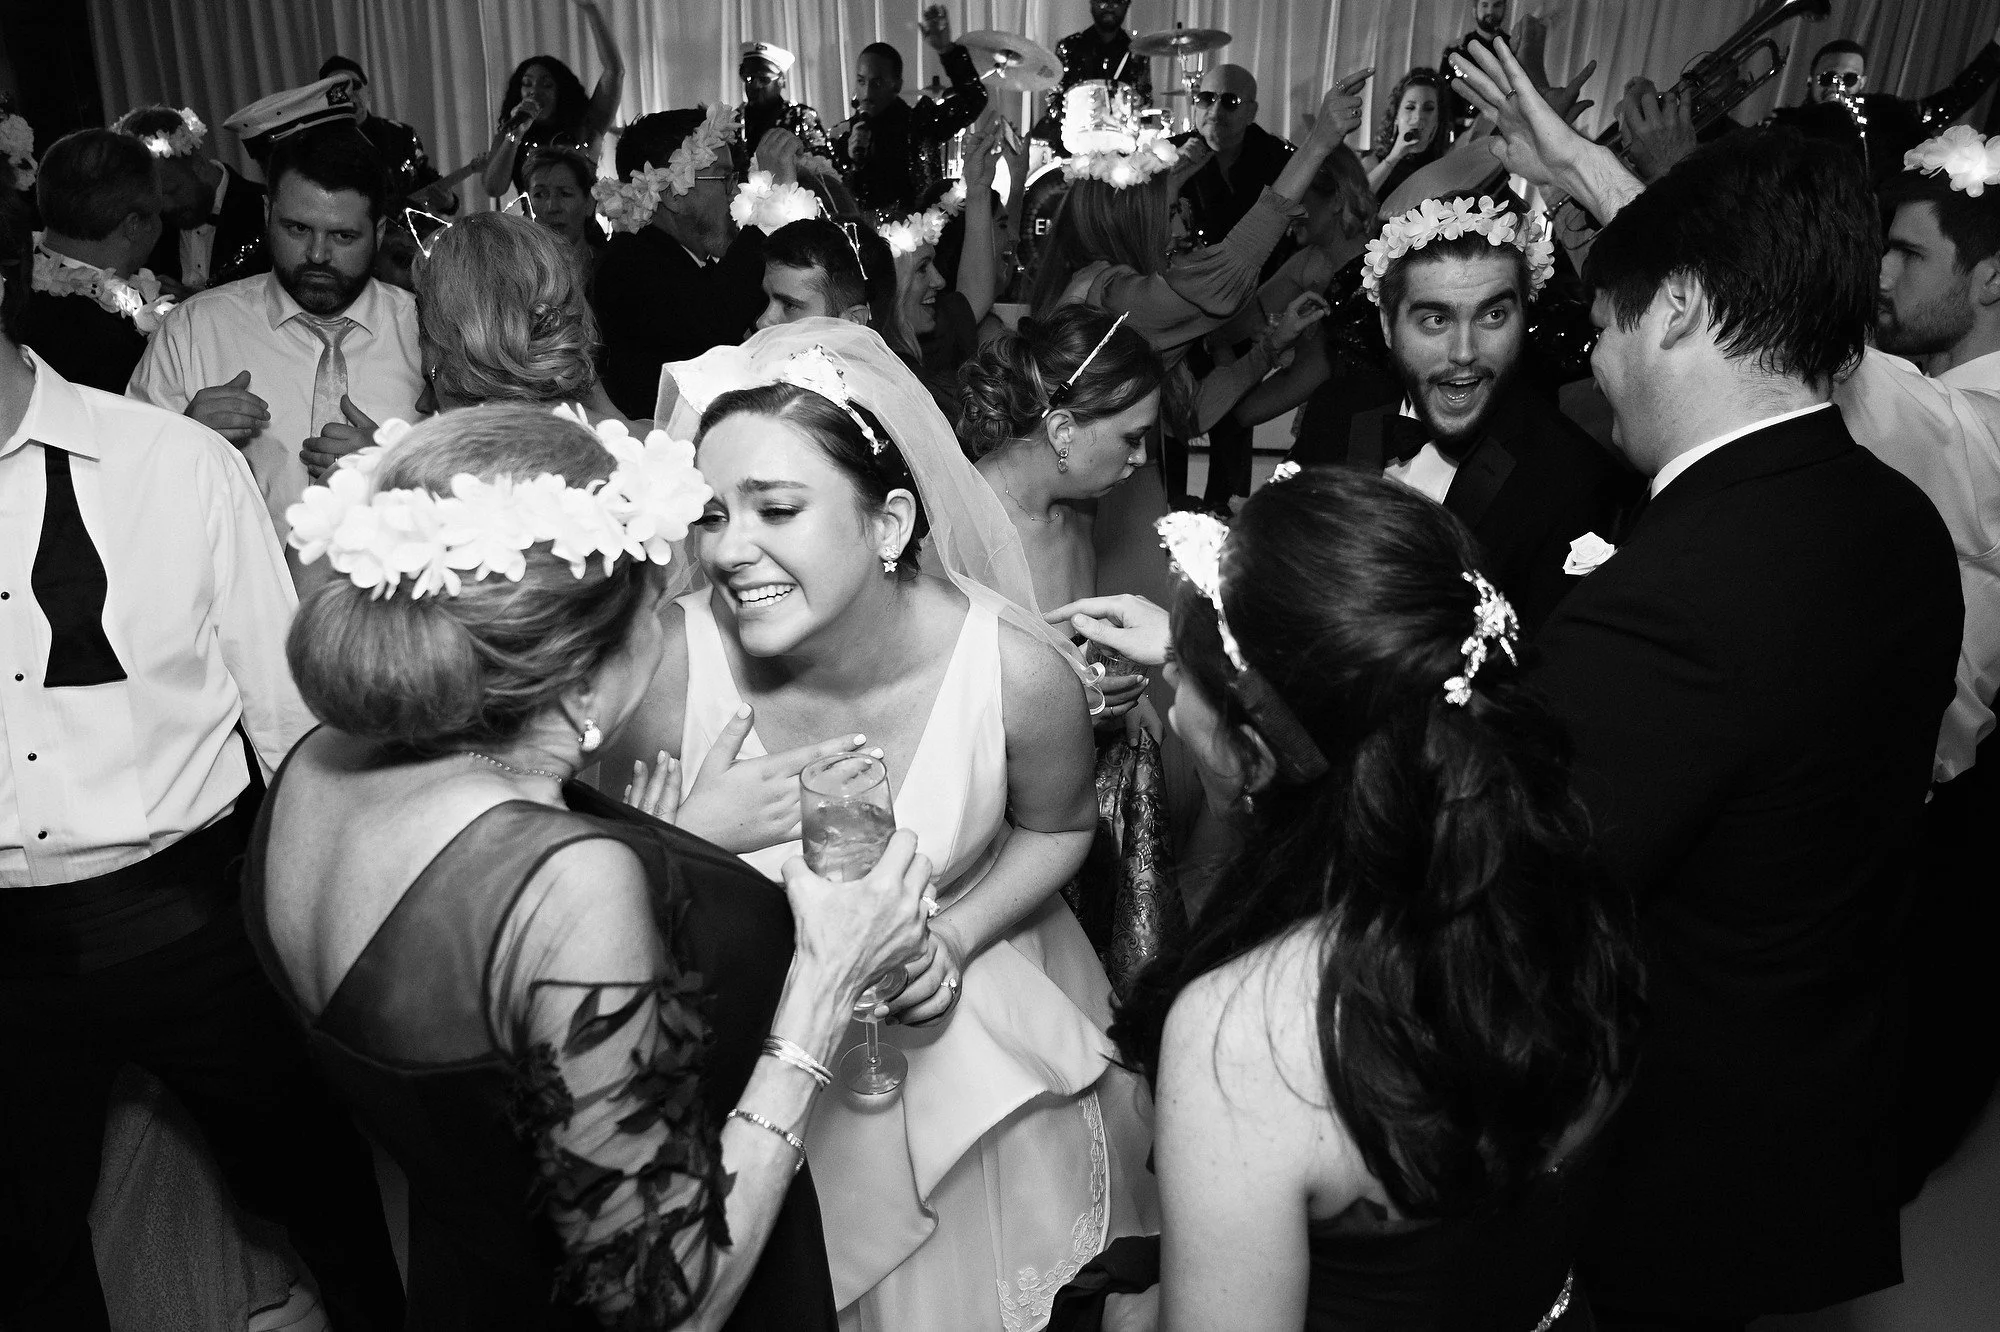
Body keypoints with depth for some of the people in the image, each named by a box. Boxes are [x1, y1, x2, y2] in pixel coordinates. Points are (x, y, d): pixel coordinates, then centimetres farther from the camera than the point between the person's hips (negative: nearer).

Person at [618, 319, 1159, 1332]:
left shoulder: (1019, 674, -26)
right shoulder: (671, 665, -26)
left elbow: (1057, 828, -4)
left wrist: (954, 940, -18)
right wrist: (700, 833, -30)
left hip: (974, 1035, 0)